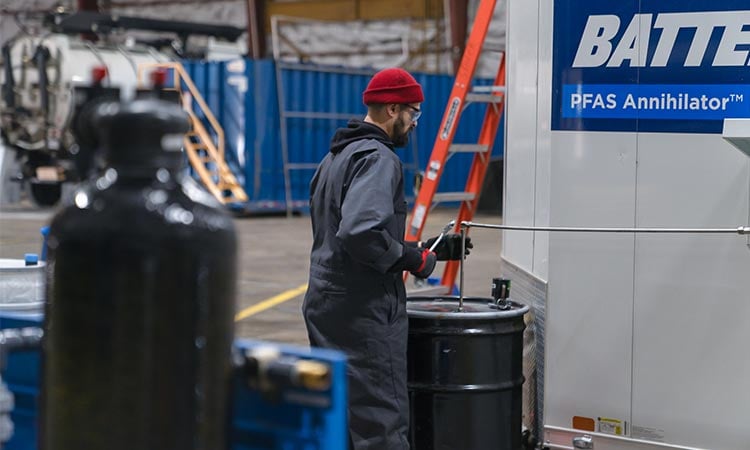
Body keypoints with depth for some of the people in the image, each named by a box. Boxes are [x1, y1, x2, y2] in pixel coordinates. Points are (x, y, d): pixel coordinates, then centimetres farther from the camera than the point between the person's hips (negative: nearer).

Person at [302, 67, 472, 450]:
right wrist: (416, 260, -12)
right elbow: (362, 233, -28)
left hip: (325, 304, 10)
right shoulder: (378, 158, -13)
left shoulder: (336, 157, 18)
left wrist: (431, 249, 21)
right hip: (364, 310, -10)